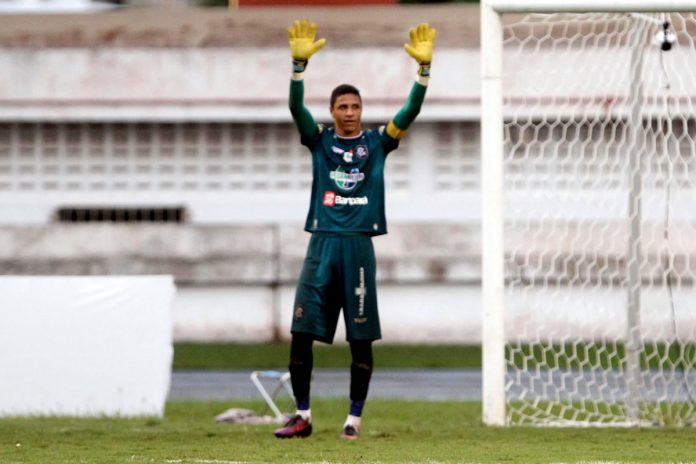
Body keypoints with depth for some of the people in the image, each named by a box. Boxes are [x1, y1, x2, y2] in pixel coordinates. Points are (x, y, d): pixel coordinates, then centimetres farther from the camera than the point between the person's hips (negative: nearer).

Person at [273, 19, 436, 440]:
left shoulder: (377, 143, 8)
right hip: (322, 243, 1)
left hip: (359, 246, -1)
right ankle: (303, 416, 6)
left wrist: (424, 67, -16)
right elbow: (297, 107, -6)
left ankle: (355, 417, 7)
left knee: (361, 338, -1)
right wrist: (300, 64, -22)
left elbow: (411, 111, -3)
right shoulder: (320, 141, 9)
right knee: (302, 332, -3)